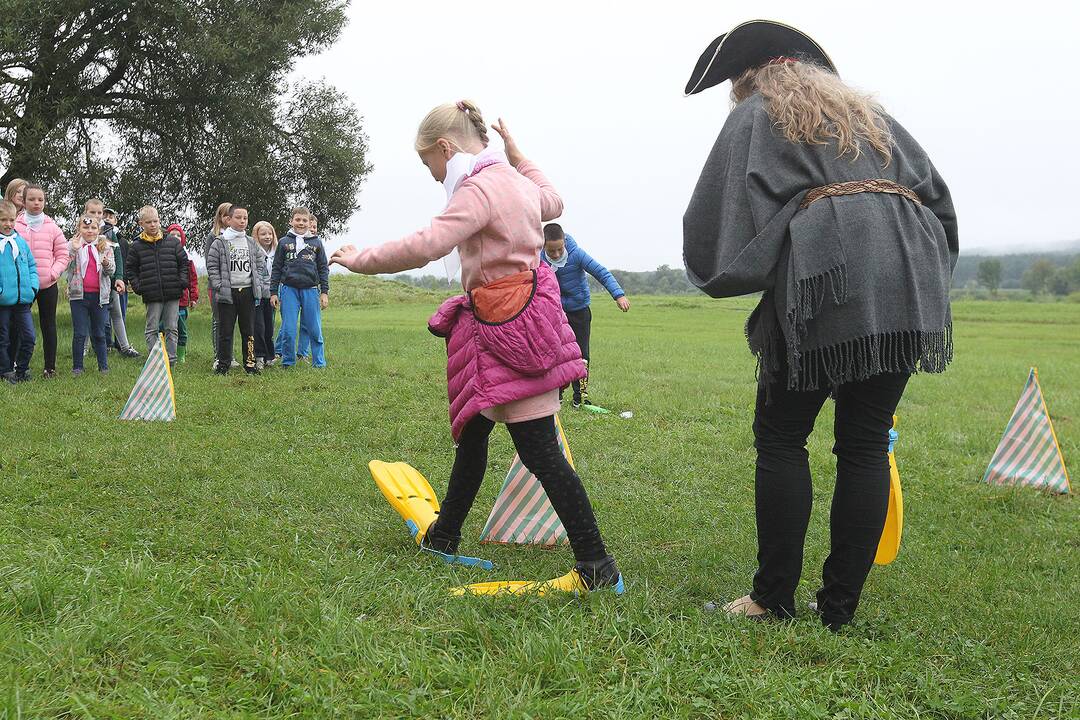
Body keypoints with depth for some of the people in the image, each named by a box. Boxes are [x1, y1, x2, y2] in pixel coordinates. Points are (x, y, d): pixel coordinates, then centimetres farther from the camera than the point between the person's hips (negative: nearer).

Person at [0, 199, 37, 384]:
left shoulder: (21, 241, 8)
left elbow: (32, 265, 15)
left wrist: (33, 286, 2)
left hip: (23, 299, 4)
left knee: (28, 337, 3)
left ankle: (21, 370, 18)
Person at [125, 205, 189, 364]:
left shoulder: (173, 242, 5)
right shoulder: (137, 246, 3)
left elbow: (184, 263, 11)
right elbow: (130, 269, 11)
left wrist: (183, 281, 0)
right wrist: (137, 286, -1)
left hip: (173, 294, 1)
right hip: (152, 296, -1)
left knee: (171, 329, 4)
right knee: (152, 329, 3)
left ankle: (171, 359, 10)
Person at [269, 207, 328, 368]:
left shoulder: (316, 242, 8)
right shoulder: (284, 242, 8)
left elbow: (323, 269, 10)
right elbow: (277, 269, 10)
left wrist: (324, 292, 3)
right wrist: (273, 292, 5)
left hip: (310, 290, 0)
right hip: (289, 289, 0)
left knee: (315, 329, 1)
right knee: (288, 330, -1)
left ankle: (319, 363, 10)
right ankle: (288, 362, 11)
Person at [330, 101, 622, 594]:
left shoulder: (478, 187, -16)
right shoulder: (514, 180, 14)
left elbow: (426, 245, -26)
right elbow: (553, 202, 37)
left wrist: (363, 260, -13)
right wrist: (517, 154, 38)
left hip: (509, 327, -10)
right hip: (524, 310, 10)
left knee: (540, 451, -8)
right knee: (472, 432, 20)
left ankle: (597, 566, -4)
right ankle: (444, 536, 35)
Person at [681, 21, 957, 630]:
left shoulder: (755, 115, 14)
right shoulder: (871, 112, 29)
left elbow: (716, 214, 4)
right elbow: (939, 197, 23)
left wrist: (723, 271, 19)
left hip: (828, 280, -5)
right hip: (912, 282, 5)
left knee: (782, 438, 5)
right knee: (866, 445, 7)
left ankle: (775, 600, 5)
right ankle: (840, 608, 10)